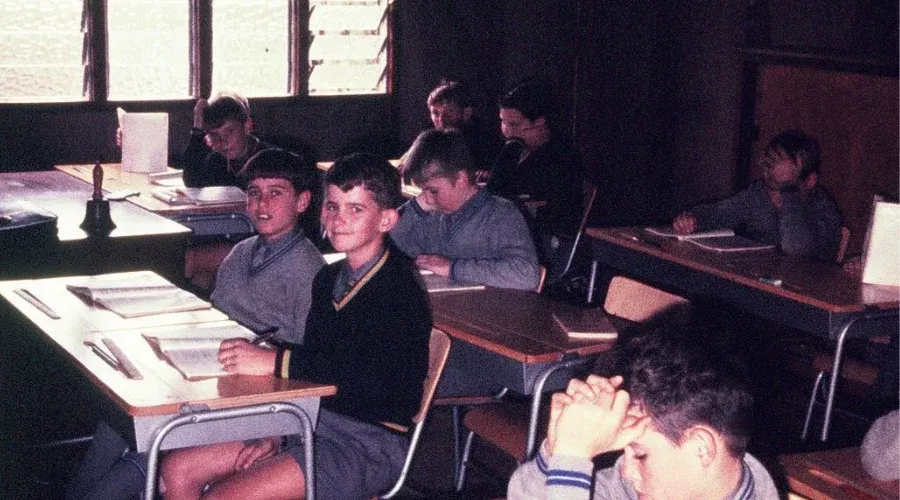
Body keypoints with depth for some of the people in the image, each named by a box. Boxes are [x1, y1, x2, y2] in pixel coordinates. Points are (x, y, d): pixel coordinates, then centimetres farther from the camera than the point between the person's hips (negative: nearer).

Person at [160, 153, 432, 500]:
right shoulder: (329, 279, 12)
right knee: (177, 470, 3)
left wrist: (274, 361, -30)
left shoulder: (400, 292, -16)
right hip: (315, 419, 9)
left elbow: (373, 373, -31)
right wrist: (275, 435, 3)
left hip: (369, 442, -9)